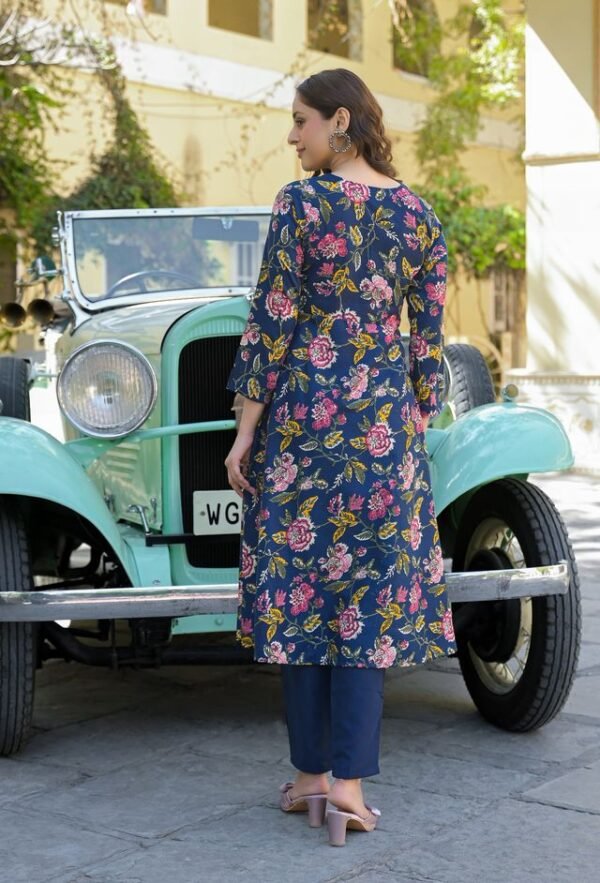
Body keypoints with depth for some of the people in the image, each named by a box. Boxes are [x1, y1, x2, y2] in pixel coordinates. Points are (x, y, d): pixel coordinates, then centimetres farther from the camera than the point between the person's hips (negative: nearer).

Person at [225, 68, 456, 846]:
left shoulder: (301, 203, -8)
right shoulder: (419, 214, 6)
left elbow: (272, 324, -9)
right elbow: (428, 337, 7)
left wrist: (247, 429, -3)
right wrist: (414, 434, 16)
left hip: (304, 414, -4)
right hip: (386, 421, 4)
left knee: (298, 588, 7)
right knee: (370, 595, 6)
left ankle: (311, 777, 15)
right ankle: (351, 785, 3)